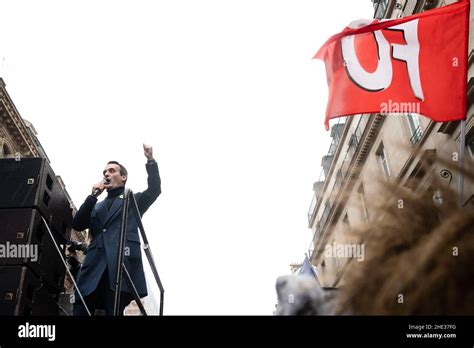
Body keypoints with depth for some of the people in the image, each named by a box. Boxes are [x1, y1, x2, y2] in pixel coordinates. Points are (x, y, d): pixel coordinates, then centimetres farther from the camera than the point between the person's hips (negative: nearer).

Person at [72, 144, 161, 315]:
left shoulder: (134, 200, 22)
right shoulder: (97, 206, 31)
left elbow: (154, 190, 6)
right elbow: (77, 225, 17)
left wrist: (150, 161, -3)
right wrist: (93, 196, 10)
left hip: (121, 264, -3)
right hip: (95, 266, 4)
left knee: (114, 311, -10)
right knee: (80, 311, -8)